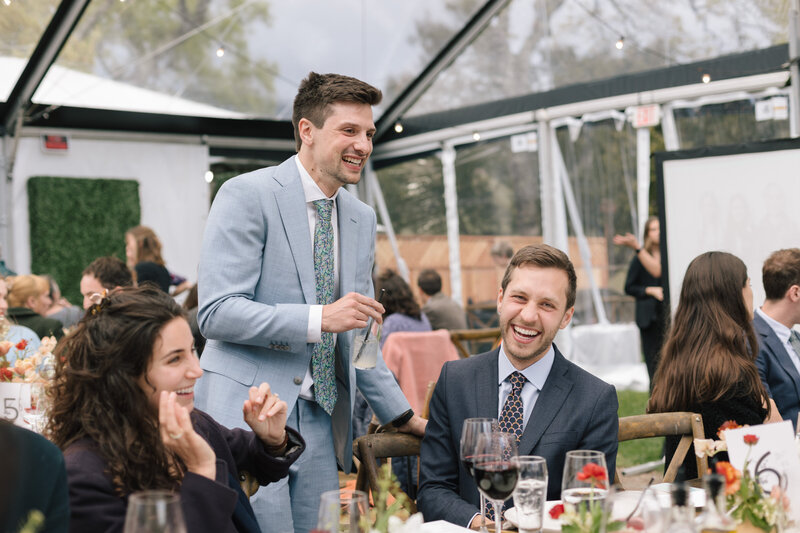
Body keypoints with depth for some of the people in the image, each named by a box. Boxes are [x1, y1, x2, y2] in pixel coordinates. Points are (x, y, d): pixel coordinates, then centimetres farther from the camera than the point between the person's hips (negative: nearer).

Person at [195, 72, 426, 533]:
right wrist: (318, 318, -24)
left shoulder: (362, 218, 14)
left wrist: (402, 415, 20)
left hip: (322, 420, 6)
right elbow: (216, 312, -15)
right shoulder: (248, 195, -7)